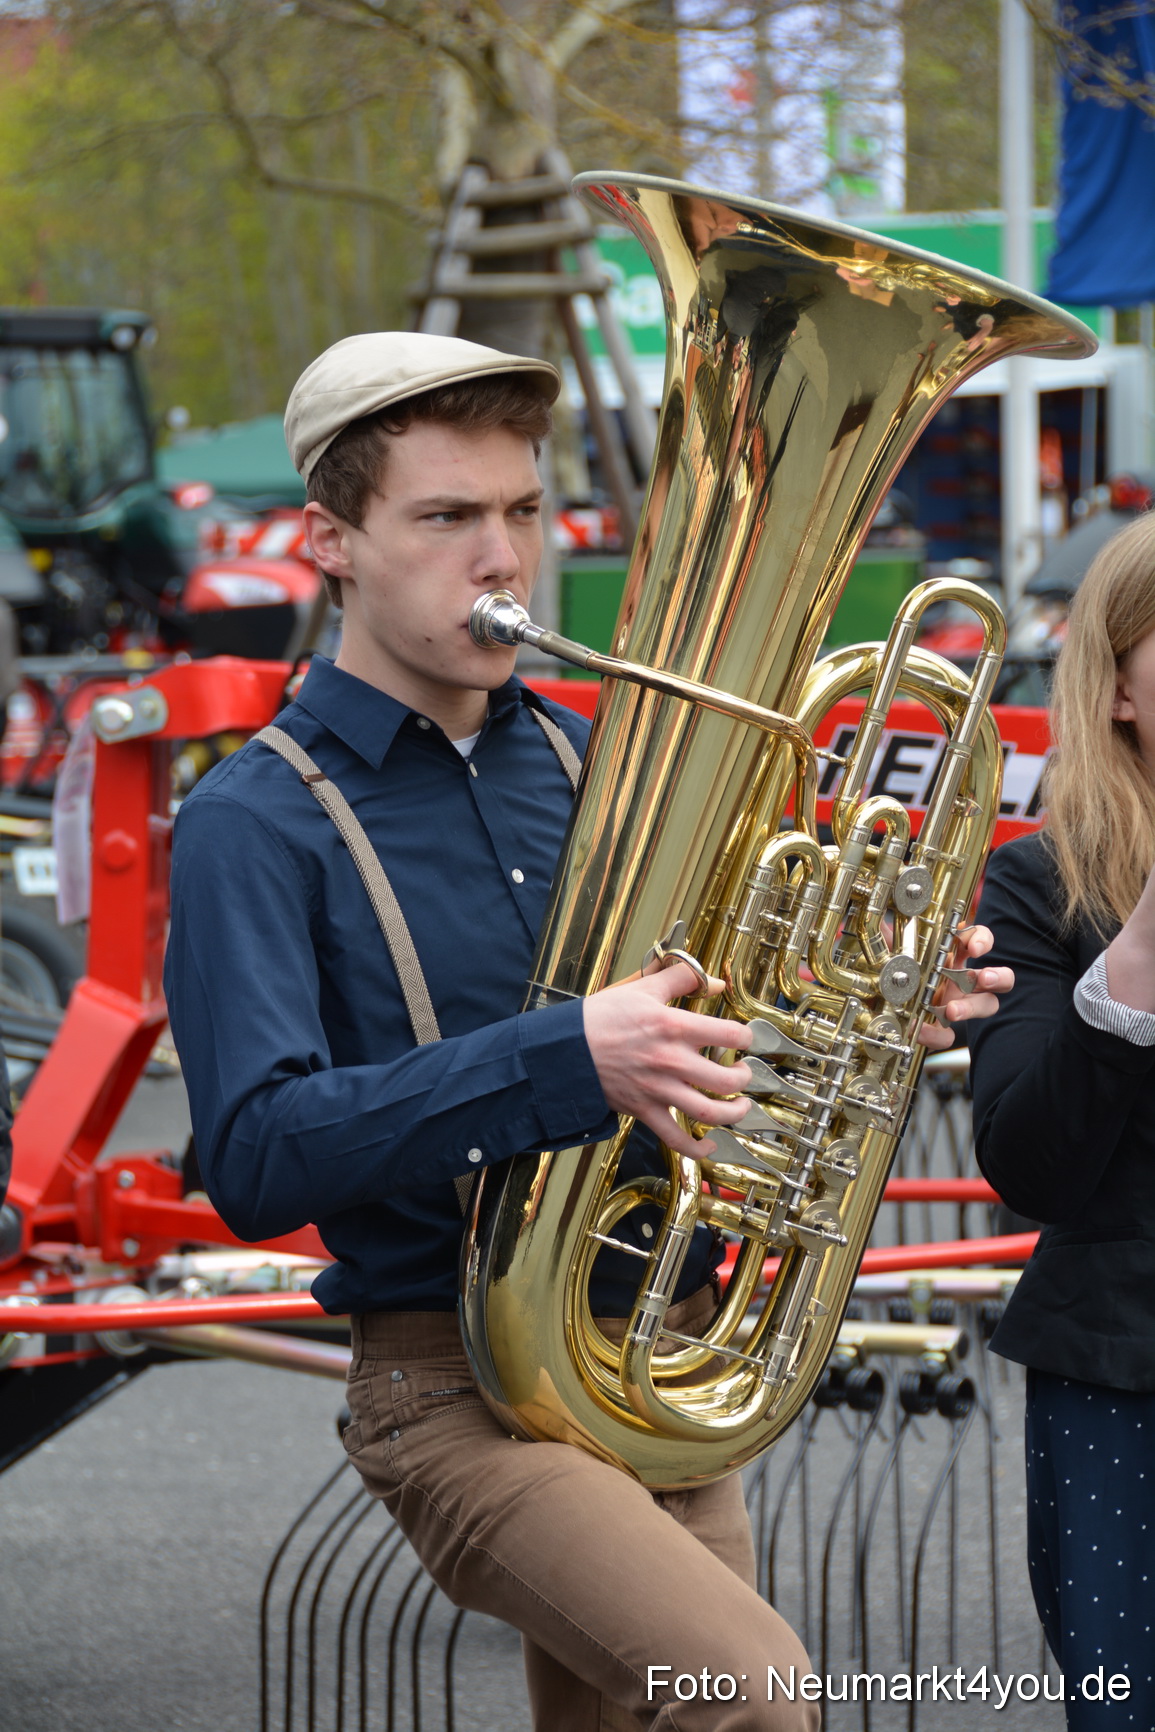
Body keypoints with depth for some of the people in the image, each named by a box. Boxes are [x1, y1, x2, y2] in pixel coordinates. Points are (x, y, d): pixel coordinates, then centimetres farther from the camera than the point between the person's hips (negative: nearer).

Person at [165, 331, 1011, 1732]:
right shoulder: (255, 825, -7)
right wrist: (568, 1061, -29)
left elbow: (713, 1032, 21)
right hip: (462, 1388, -6)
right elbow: (254, 1161, -20)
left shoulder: (591, 763, 12)